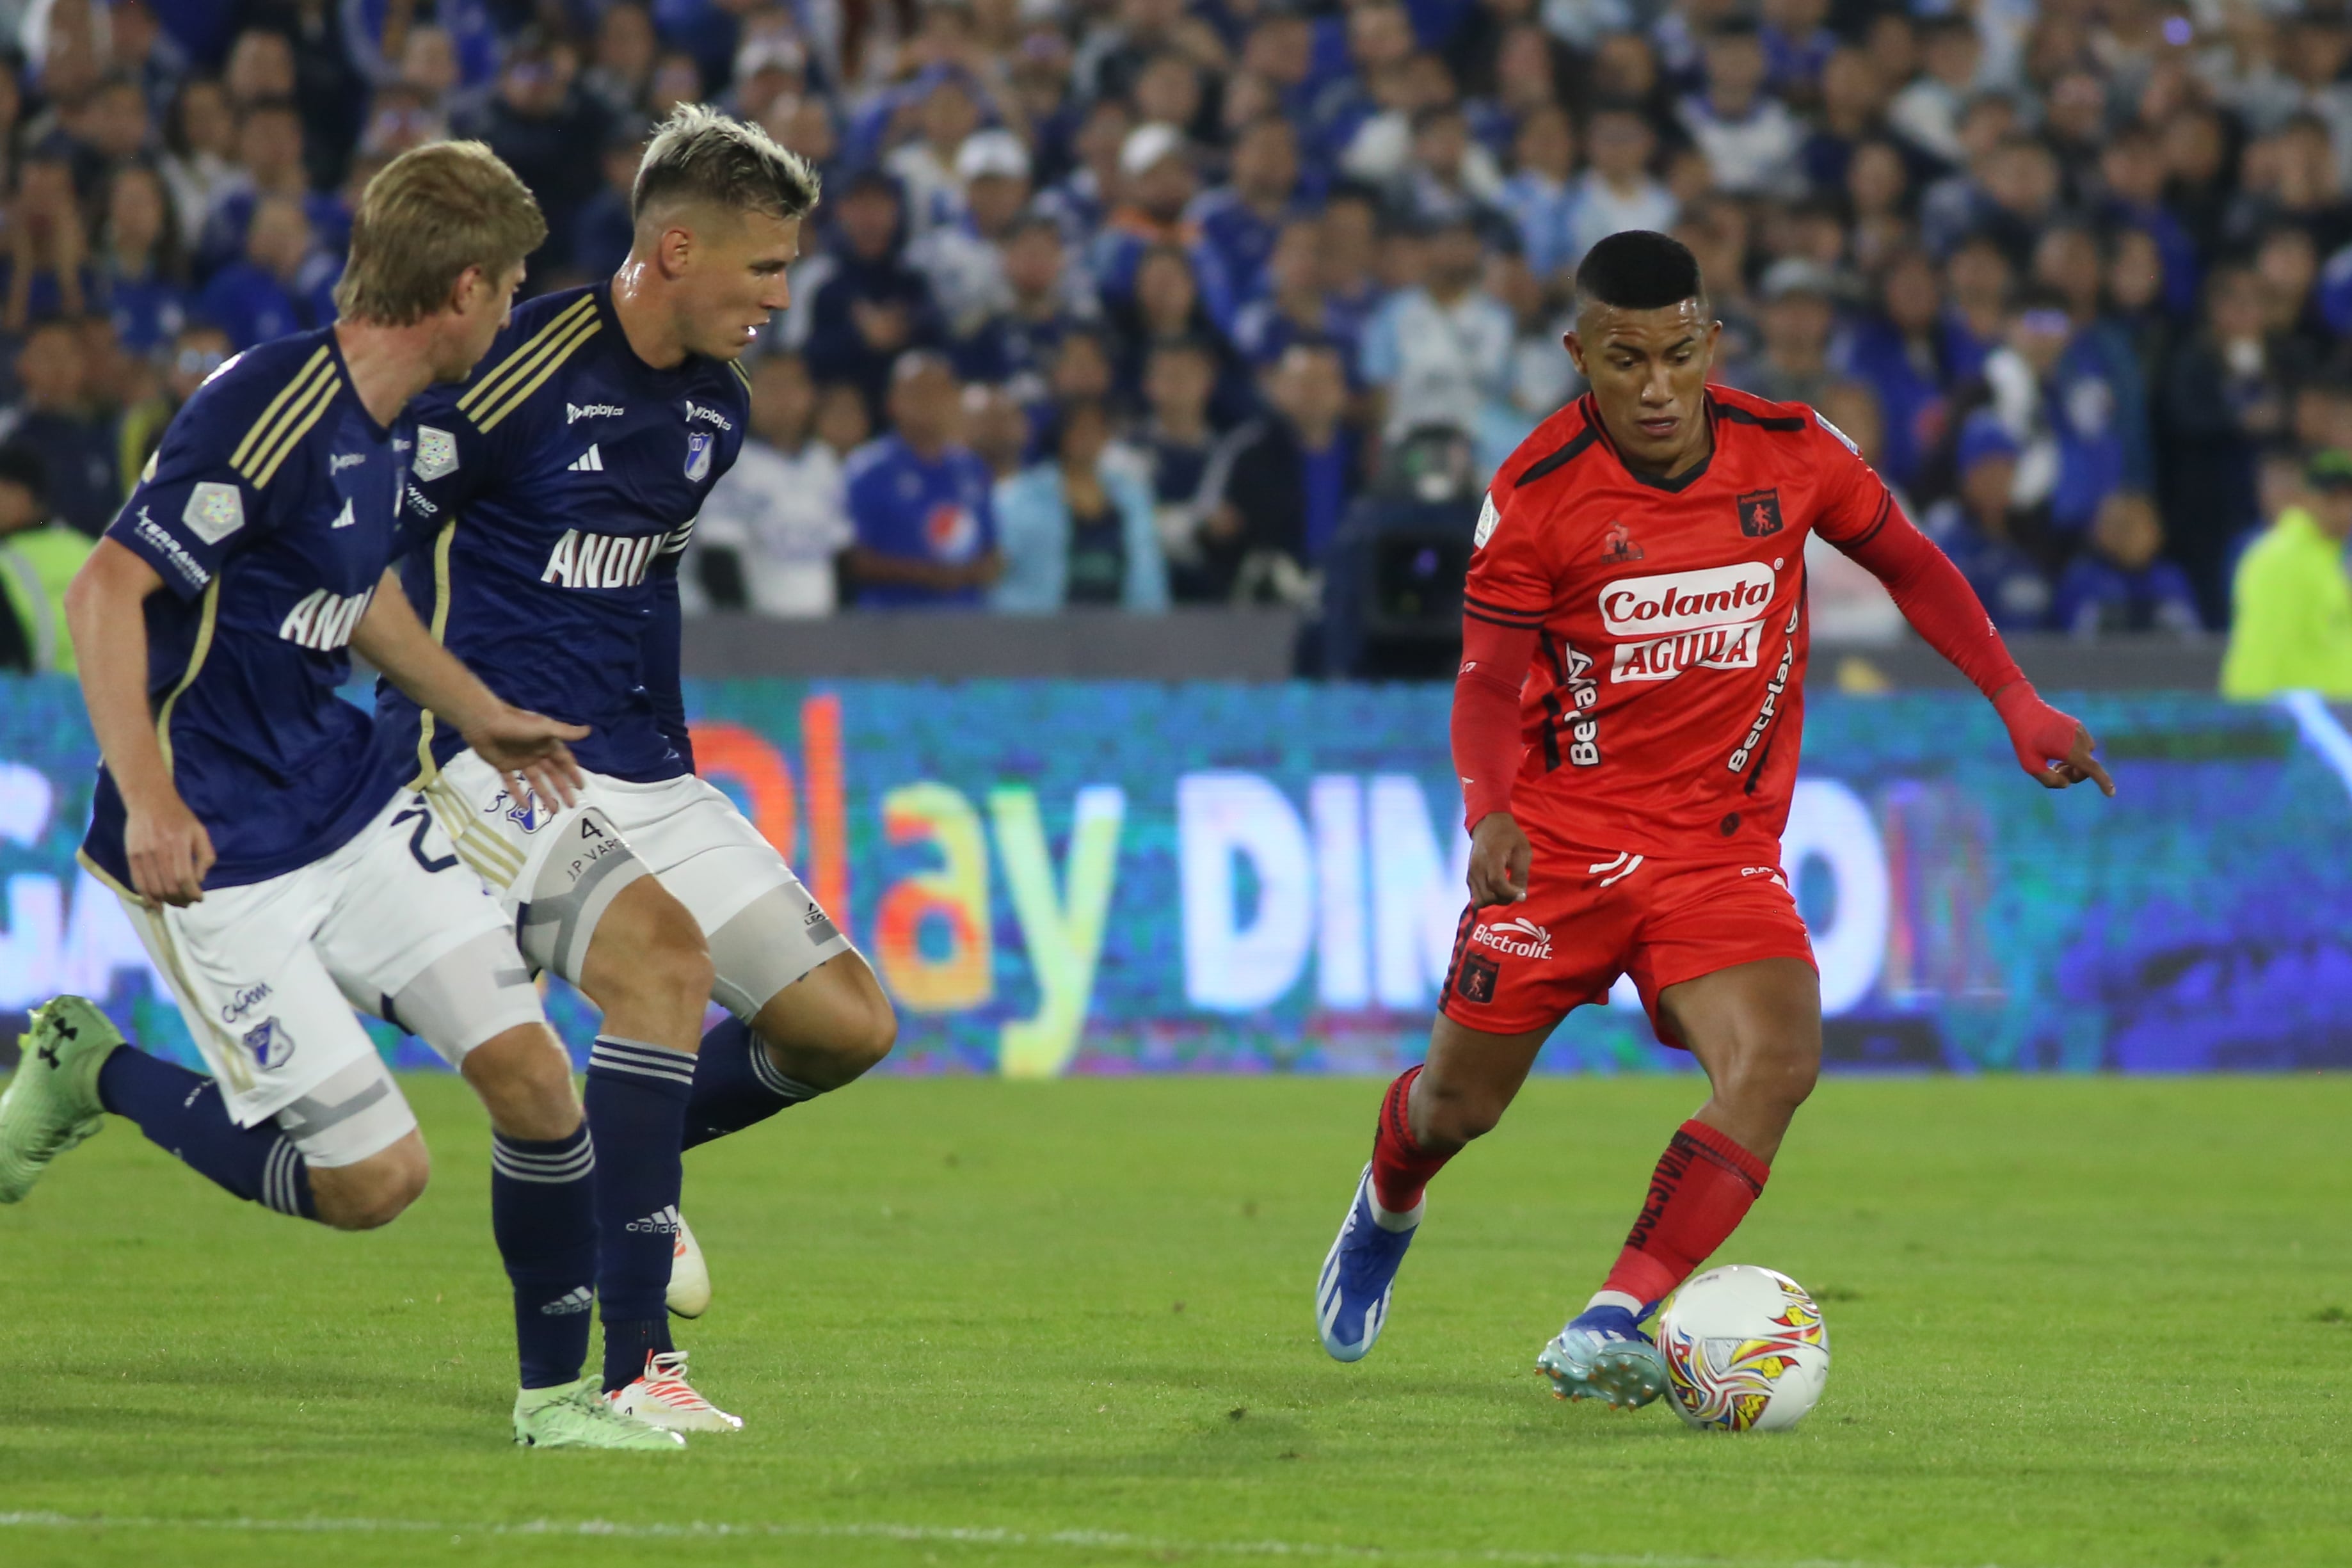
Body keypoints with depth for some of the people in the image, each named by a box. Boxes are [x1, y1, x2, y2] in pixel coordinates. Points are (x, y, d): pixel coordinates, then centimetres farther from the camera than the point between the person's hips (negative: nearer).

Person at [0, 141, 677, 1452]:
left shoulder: (388, 422, 7)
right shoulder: (270, 409, -22)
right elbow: (109, 591, -25)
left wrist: (481, 716, 33)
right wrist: (147, 801, -33)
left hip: (351, 802, 8)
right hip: (215, 851, -8)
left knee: (532, 1072, -4)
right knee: (376, 1180, -8)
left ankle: (559, 1395, 11)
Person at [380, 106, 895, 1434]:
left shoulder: (717, 405, 10)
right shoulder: (521, 371, -16)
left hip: (637, 770, 8)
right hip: (485, 754, -8)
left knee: (847, 1022, 0)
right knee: (666, 955, -32)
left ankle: (633, 1159, 29)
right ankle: (634, 1367, -31)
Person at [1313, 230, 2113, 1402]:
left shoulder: (1789, 451, -5)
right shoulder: (1538, 492, -12)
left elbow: (1908, 563, 13)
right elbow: (1489, 682, -7)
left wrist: (2015, 701, 5)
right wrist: (1489, 815, -25)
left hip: (1722, 842, 1)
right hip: (1560, 834, -1)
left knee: (1776, 1063, -25)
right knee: (1459, 1106, 6)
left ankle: (1607, 1334, -25)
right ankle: (1387, 1208, 45)